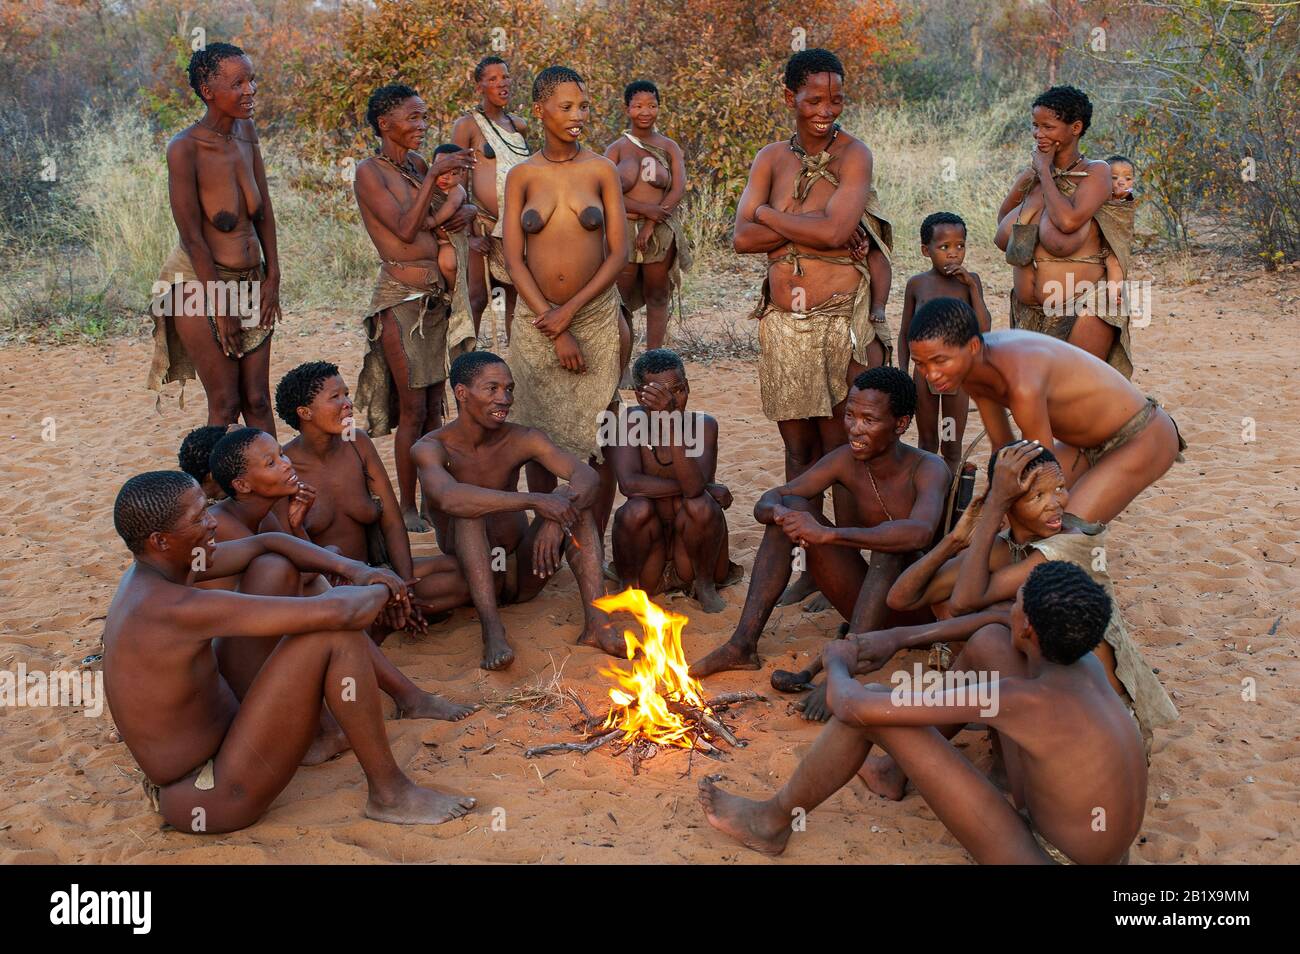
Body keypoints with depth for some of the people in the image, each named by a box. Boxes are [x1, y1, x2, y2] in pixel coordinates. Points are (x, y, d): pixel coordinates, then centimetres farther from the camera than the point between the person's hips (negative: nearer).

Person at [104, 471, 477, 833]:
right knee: (336, 630, -22)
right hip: (211, 801, -10)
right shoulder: (178, 608, -28)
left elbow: (263, 544, 10)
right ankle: (390, 793, -9)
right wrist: (380, 590, -9)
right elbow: (339, 611, -32)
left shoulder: (150, 569, 1)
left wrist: (352, 569, -4)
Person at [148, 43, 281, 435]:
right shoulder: (185, 148, -16)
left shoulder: (246, 130, 3)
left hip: (251, 282, 6)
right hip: (201, 286, -6)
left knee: (258, 401, 9)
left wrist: (272, 279, 2)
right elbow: (191, 236, -15)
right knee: (226, 404, 0)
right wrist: (220, 307, -13)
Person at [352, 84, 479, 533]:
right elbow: (406, 229, -19)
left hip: (436, 294, 7)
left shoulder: (416, 164, 13)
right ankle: (406, 506, 8)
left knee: (433, 406, 10)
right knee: (412, 408, -3)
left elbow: (458, 206, 18)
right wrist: (434, 175, -23)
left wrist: (466, 211, -6)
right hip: (401, 297, -7)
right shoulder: (370, 172, -8)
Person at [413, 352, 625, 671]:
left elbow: (589, 477, -18)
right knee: (468, 511, -30)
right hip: (471, 574, -3)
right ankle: (492, 631, -39)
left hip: (523, 572, 3)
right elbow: (448, 498, -37)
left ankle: (596, 621, -30)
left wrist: (552, 521, -38)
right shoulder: (431, 448, -13)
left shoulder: (522, 439, -4)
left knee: (574, 498, -18)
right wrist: (535, 501, -42)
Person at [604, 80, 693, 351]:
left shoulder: (669, 148, 7)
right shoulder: (616, 149, 5)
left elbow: (678, 190, -4)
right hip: (624, 230, -1)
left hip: (661, 233, 1)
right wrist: (646, 209, -19)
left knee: (657, 298, 6)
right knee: (621, 298, 2)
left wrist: (650, 225, -15)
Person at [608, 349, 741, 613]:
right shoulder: (629, 421, -11)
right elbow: (629, 483, -27)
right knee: (636, 510, -29)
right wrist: (707, 487, -24)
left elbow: (694, 487, -29)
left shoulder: (703, 424, -11)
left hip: (690, 538, 0)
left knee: (701, 506, -28)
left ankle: (705, 582, -1)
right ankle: (628, 584, -2)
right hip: (649, 547, 0)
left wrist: (671, 420, -38)